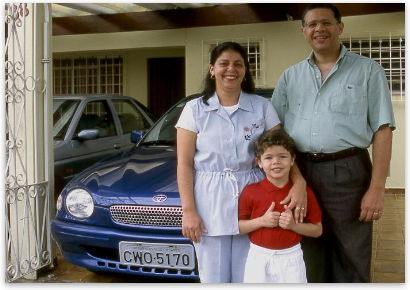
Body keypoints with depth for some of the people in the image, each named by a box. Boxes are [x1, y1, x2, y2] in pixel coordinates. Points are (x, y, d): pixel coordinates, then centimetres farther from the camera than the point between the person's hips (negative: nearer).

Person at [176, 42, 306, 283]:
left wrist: (299, 181, -19)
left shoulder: (263, 107, 3)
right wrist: (188, 210, -8)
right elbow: (185, 164, -1)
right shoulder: (194, 110, 1)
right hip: (210, 202, 0)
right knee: (214, 277, 8)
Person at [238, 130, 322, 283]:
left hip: (291, 258, 0)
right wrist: (262, 221, -15)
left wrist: (294, 225, -14)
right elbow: (237, 226, -1)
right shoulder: (251, 191, -4)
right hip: (259, 258, 0)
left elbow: (317, 230, 2)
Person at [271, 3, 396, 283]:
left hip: (348, 173, -3)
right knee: (308, 261, 14)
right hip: (300, 173, 3)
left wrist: (377, 188, -11)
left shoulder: (368, 70, 4)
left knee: (351, 262, 7)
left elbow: (382, 130, -2)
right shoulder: (290, 76, 13)